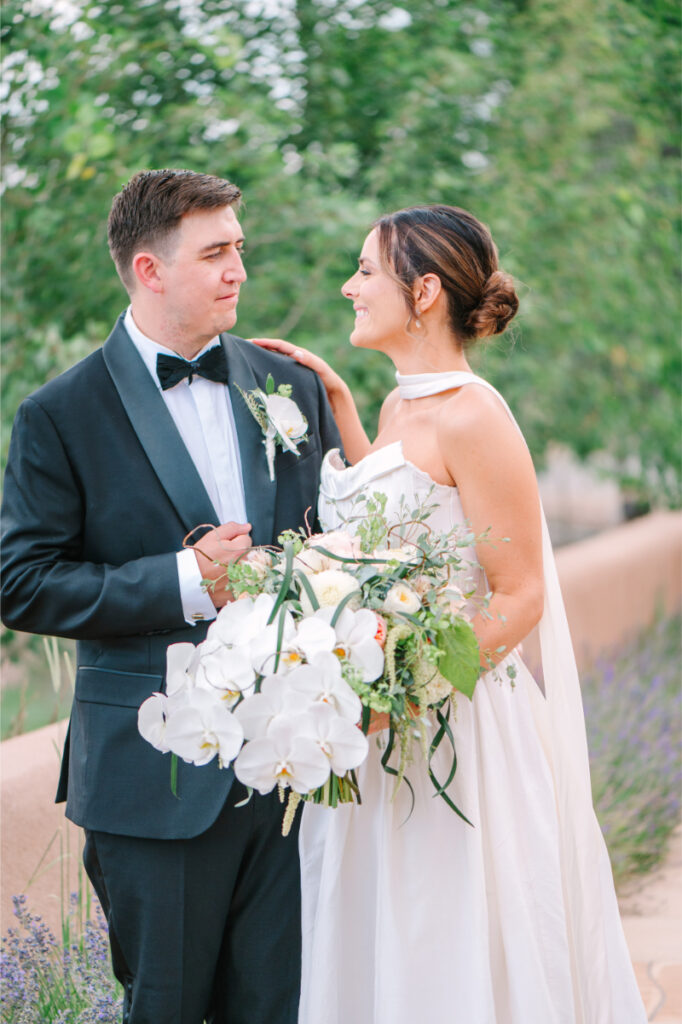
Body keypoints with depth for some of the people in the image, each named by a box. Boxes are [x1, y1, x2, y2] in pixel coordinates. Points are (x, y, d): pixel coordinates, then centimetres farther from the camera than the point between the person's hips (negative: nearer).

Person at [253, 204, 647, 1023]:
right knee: (377, 955, 15)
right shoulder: (400, 406, 10)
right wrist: (336, 400, 21)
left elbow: (520, 596, -17)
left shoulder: (471, 418, -16)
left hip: (454, 731, -8)